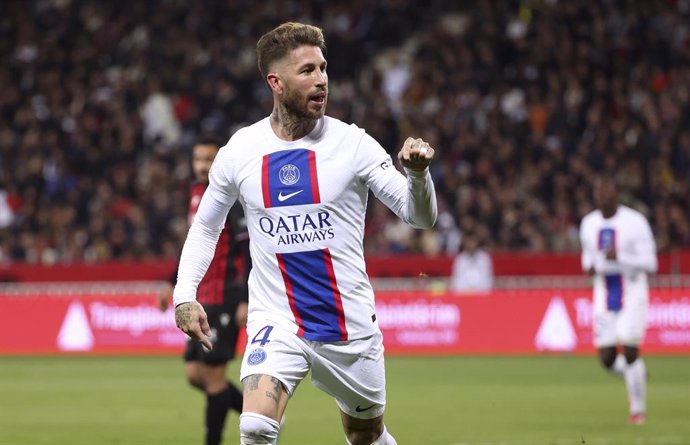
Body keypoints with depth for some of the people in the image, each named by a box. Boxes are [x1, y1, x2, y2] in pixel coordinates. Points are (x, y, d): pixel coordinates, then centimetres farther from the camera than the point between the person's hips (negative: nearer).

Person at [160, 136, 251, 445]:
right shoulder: (197, 193, 12)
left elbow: (250, 252, -18)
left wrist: (246, 301, -24)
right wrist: (174, 285, 22)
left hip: (224, 299, -9)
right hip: (203, 298, 9)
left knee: (213, 375, -6)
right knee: (195, 374, 9)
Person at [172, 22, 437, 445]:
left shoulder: (351, 143, -6)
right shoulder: (241, 150, -2)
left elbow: (420, 215, -8)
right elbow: (206, 225, 14)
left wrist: (417, 173, -29)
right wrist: (185, 295, 3)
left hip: (350, 327, 0)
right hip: (276, 320, 0)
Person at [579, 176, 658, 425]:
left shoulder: (634, 222, -11)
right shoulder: (589, 224, 6)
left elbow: (649, 263, -13)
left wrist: (620, 257, -28)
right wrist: (589, 266, -1)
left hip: (632, 292, -5)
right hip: (604, 295, 5)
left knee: (630, 351, -13)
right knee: (607, 358, -1)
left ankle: (638, 409, 3)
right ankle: (636, 376, 32)